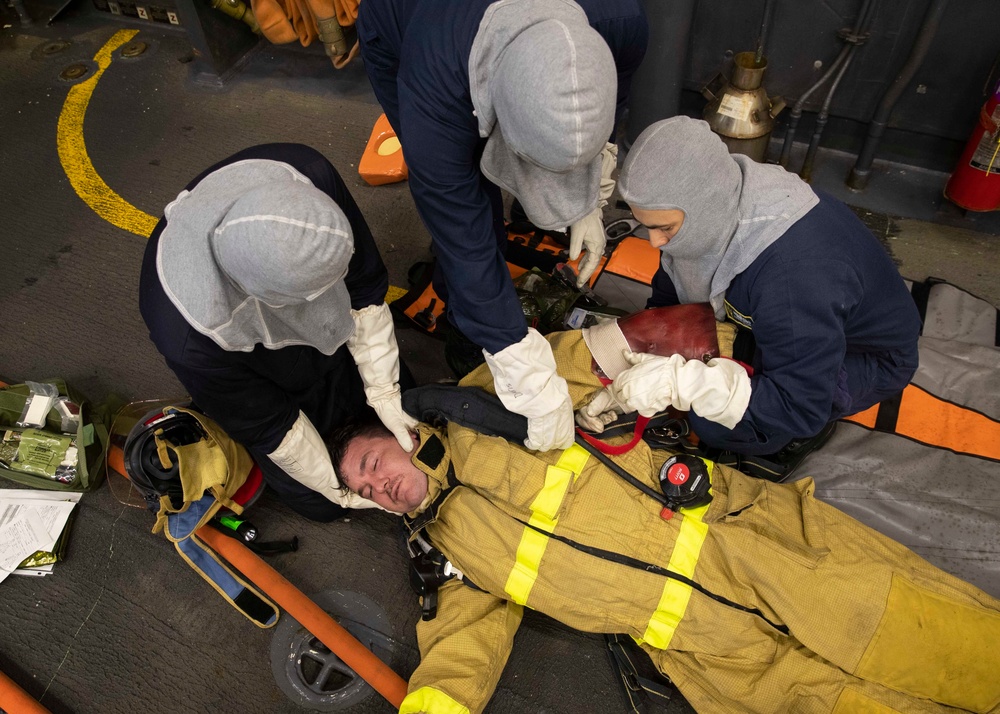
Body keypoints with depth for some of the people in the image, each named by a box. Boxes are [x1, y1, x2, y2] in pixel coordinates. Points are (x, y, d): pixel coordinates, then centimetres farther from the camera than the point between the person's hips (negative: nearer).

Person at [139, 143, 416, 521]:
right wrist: (341, 489, -12)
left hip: (330, 338, 3)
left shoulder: (308, 175, -38)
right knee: (323, 503, 9)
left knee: (407, 413, 15)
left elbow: (366, 287, -20)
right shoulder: (190, 336, -44)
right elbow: (268, 427, -24)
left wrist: (384, 391, -17)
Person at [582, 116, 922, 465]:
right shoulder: (712, 208, -19)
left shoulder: (796, 273, -43)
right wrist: (634, 367, -17)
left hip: (867, 354, -7)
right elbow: (666, 300, -5)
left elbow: (798, 408, -36)